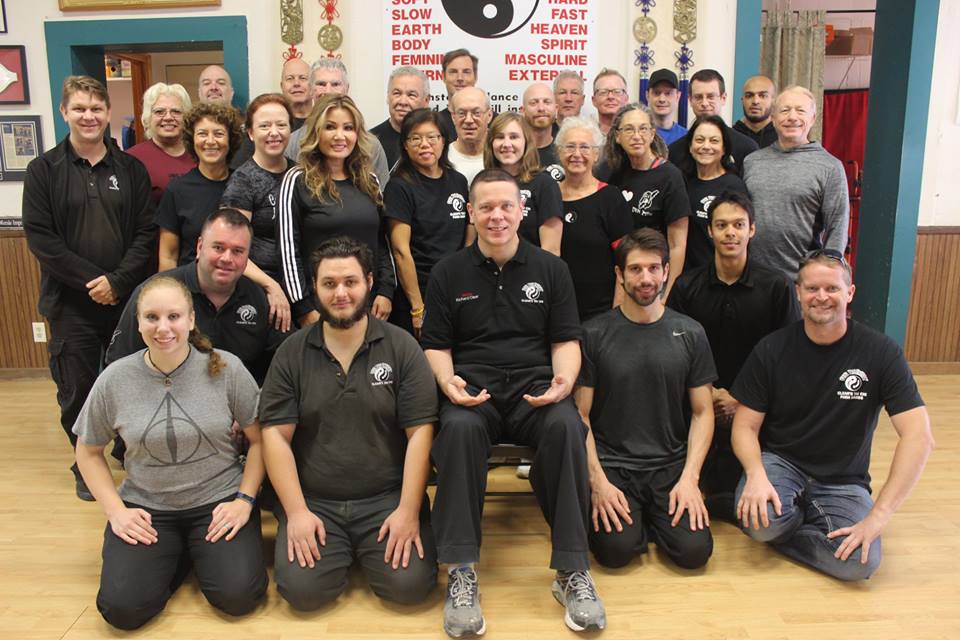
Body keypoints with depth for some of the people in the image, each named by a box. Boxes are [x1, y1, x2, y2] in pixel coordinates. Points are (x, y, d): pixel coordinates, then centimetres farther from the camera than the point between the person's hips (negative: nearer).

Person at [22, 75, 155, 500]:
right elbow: (39, 237, -5)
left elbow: (147, 232, -1)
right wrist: (92, 280, -14)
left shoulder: (131, 169, 5)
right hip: (71, 302, -1)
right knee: (77, 391, 7)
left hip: (127, 299, 1)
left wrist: (118, 280, -13)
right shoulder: (43, 170, 2)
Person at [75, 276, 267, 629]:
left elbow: (259, 439, -2)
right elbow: (89, 453, 8)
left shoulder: (226, 368, -11)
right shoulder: (114, 379, -6)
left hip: (219, 500, -1)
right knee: (122, 608, -16)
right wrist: (115, 510, -3)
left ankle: (200, 552, 14)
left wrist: (245, 500, -11)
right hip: (145, 508, 2)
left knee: (238, 596, -19)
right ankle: (176, 556, 14)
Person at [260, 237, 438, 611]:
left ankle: (365, 550, 15)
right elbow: (276, 436, 0)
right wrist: (297, 512, -9)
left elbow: (420, 432, -6)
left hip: (387, 499, -1)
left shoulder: (401, 347, -1)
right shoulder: (292, 354, 2)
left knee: (411, 585, -17)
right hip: (313, 501, 1)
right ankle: (340, 550, 15)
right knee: (302, 590, -18)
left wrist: (408, 511, -12)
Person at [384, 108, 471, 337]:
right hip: (416, 295, -5)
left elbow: (470, 240, 13)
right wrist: (418, 308, -14)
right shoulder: (399, 187, -7)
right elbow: (401, 251, -12)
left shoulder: (458, 181, 9)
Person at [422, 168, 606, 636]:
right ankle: (460, 571, -25)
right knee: (460, 429, -36)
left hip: (535, 386, 1)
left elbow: (566, 339, 11)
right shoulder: (448, 272, 12)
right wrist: (448, 381, -11)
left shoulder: (551, 269, 13)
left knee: (565, 426, -34)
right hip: (473, 390, 0)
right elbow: (435, 344, 11)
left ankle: (572, 570, -22)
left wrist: (565, 379, -11)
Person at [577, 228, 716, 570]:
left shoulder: (690, 333, 4)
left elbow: (702, 413, 6)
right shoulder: (594, 334, -2)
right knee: (617, 548, -23)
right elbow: (581, 415, -3)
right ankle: (633, 517, 12)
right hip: (611, 463, -2)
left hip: (671, 464, 2)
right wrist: (598, 481, -13)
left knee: (694, 550, -16)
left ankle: (654, 517, 15)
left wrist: (689, 478, -7)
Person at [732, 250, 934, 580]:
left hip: (842, 481, 0)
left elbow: (919, 437, -14)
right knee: (762, 520, -32)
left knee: (860, 561, -28)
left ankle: (792, 521, -1)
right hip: (779, 463, 0)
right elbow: (745, 426, -3)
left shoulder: (880, 352, -8)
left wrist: (878, 515, -22)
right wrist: (756, 474, -26)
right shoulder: (772, 349, -5)